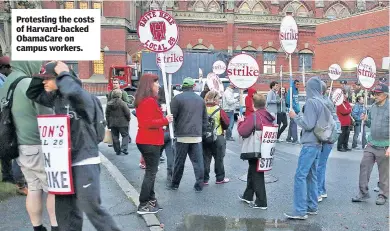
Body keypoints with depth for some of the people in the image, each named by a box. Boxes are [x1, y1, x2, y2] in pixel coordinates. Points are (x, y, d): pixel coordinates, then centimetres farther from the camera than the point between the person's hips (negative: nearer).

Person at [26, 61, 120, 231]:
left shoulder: (82, 97, -15)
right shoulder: (56, 98, 10)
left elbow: (73, 91, -38)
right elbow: (33, 94, 23)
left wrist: (63, 73, -18)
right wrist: (42, 74, 7)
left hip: (85, 162, -8)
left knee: (91, 207, -4)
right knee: (64, 210, 13)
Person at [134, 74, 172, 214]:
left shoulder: (142, 100, 14)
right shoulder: (149, 101, -19)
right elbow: (148, 123, -25)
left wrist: (162, 118, 10)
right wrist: (165, 120, -17)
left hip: (146, 141, 10)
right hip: (151, 142, -10)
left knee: (151, 171, 18)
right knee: (151, 172, -3)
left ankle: (150, 200, 26)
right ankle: (143, 205, 3)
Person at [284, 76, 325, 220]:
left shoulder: (311, 102, -13)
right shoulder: (321, 102, 12)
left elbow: (308, 124, -17)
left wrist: (295, 116, -6)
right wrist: (300, 116, 17)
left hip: (310, 144, -9)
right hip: (317, 143, 9)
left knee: (300, 176, -9)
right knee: (311, 175, 14)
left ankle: (300, 211, -8)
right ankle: (312, 206, 21)